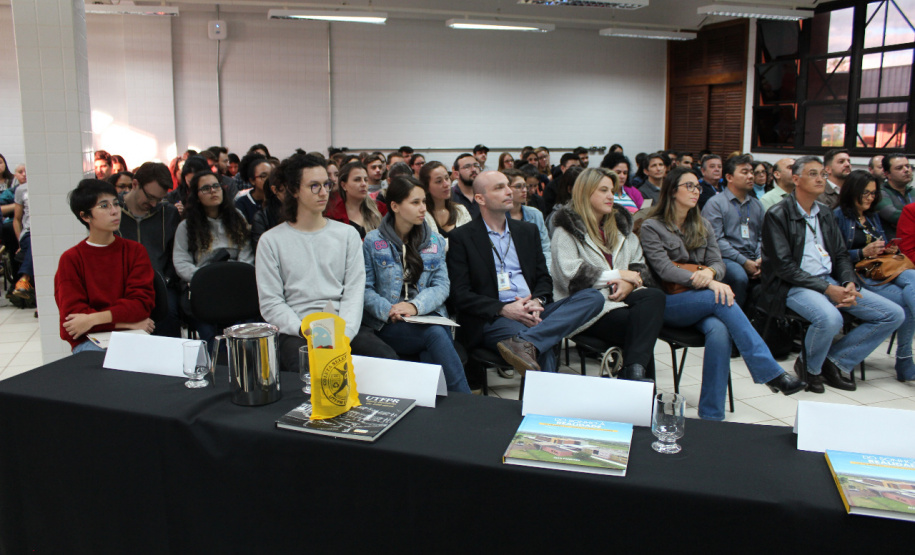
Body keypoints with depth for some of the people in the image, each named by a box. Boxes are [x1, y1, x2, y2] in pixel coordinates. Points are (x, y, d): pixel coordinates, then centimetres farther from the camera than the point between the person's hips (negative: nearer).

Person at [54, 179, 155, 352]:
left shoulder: (135, 251, 9)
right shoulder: (71, 259, 4)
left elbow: (142, 302, -3)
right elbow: (72, 315, -5)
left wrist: (94, 319, -16)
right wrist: (129, 322, -13)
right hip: (89, 340, -2)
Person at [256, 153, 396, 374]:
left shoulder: (347, 234, 14)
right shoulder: (271, 241, 8)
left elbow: (354, 292, 5)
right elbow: (270, 304, 2)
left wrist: (343, 334, -13)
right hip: (295, 332, -3)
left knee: (388, 359, -26)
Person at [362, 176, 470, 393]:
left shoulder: (435, 241, 14)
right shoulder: (373, 242, 5)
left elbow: (442, 285, 5)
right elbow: (365, 289, 0)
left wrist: (415, 305, -14)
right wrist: (387, 310, -19)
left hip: (428, 317, 3)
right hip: (389, 325, -2)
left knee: (432, 355, -33)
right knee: (436, 334, -32)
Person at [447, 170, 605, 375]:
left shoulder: (527, 231, 21)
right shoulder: (462, 237, 4)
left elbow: (544, 278, 19)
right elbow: (460, 294, -3)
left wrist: (537, 301, -5)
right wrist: (503, 309, -17)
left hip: (533, 312, 7)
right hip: (493, 319, -7)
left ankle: (525, 343, -35)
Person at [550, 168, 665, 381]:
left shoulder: (620, 225, 24)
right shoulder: (567, 230, 4)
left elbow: (639, 266, 19)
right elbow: (571, 275, -11)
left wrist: (629, 283, -6)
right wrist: (617, 275, -8)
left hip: (621, 298, 6)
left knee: (654, 296, -30)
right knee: (639, 323, -33)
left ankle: (635, 371, -39)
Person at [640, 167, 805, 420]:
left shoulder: (703, 226, 20)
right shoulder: (652, 227, 2)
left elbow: (718, 262, 11)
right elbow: (664, 269, -11)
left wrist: (709, 272, -16)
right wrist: (707, 283, -24)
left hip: (702, 301, 4)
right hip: (668, 303, -4)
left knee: (719, 330, -32)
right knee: (722, 299, -33)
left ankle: (711, 416, -31)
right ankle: (771, 373, -32)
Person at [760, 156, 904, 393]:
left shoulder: (825, 213, 16)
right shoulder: (777, 215, -7)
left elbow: (841, 255, 16)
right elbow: (784, 266, -14)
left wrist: (849, 284, -6)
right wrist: (827, 289, -18)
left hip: (830, 282, 8)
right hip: (793, 285, -7)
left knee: (893, 314, -4)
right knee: (830, 318, -37)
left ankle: (836, 361, 2)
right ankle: (810, 367, -5)